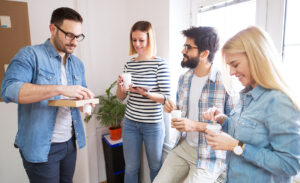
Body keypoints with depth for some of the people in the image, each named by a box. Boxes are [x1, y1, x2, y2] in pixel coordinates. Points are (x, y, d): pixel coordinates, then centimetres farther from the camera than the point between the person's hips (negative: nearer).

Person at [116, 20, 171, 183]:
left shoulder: (160, 64, -8)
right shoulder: (129, 64, 5)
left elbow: (165, 97, -11)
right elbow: (121, 97, 9)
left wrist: (145, 93, -27)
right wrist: (120, 86, -13)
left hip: (153, 124, -3)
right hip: (130, 123, 4)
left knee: (155, 167, 16)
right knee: (130, 168, 16)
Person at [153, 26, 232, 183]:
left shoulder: (224, 83, -19)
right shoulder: (184, 79, 3)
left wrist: (196, 126, -24)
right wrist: (172, 109, -7)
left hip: (209, 155, -5)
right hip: (183, 146, 6)